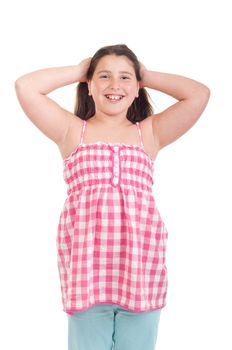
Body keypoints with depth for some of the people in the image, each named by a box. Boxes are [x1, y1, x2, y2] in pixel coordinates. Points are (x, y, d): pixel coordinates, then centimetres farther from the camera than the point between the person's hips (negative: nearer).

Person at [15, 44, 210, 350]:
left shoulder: (149, 132, 14)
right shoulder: (71, 130, 12)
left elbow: (199, 94, 6)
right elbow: (25, 87, 2)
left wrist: (148, 76, 15)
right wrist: (78, 71, 12)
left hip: (140, 262, 1)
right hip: (86, 263, -1)